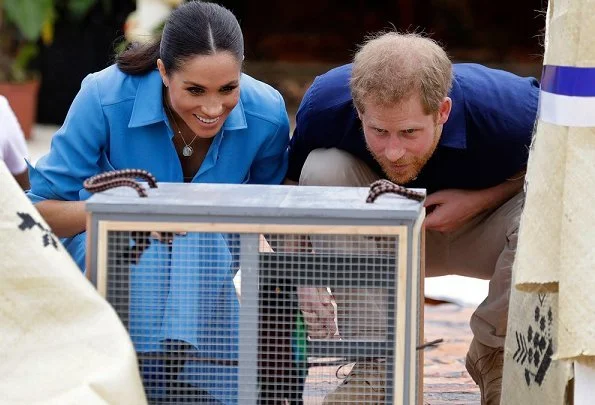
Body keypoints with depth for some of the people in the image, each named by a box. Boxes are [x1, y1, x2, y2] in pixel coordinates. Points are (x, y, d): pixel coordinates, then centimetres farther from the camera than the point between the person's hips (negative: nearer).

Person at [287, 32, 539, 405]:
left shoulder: (507, 112, -33)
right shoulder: (326, 104, -29)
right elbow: (292, 182, -14)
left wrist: (482, 200, -25)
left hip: (480, 232, -2)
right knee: (325, 169, -28)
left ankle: (494, 356, -5)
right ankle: (376, 366, -21)